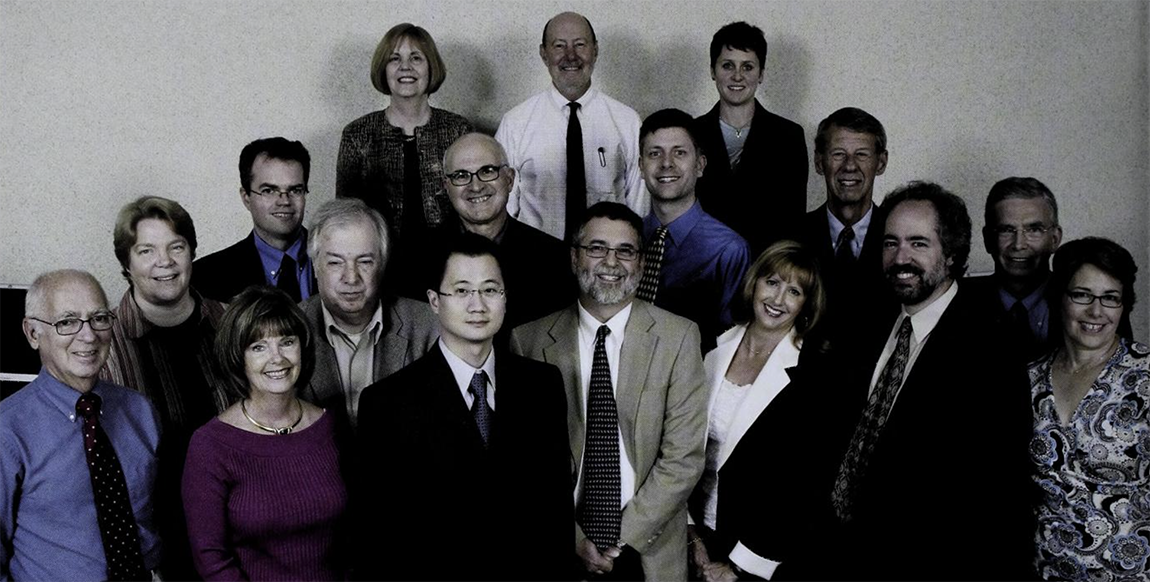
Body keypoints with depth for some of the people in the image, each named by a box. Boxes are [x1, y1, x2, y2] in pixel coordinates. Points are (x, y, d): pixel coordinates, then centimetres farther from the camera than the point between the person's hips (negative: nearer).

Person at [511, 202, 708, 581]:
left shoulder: (678, 337, -5)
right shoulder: (529, 341, -3)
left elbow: (684, 457, -8)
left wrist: (625, 538, -12)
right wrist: (569, 536, -11)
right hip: (558, 551, 0)